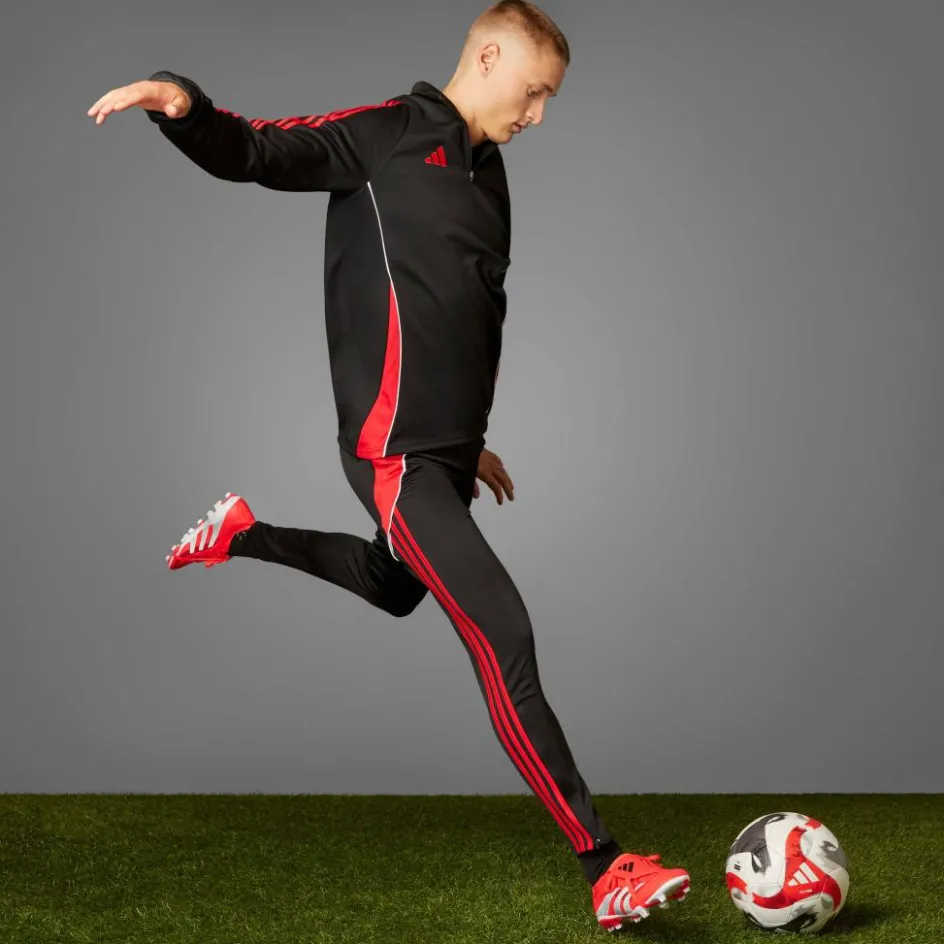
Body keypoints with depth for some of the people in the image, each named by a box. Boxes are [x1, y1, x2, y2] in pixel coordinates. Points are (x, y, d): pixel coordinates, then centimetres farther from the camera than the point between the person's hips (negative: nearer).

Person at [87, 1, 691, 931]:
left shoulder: (487, 172, 17)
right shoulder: (388, 131, -7)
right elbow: (253, 152, -13)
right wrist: (183, 102, -35)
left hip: (448, 447, 10)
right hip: (395, 451, -10)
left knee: (395, 589, 31)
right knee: (503, 638, -15)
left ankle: (242, 534, 48)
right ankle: (605, 870, -11)